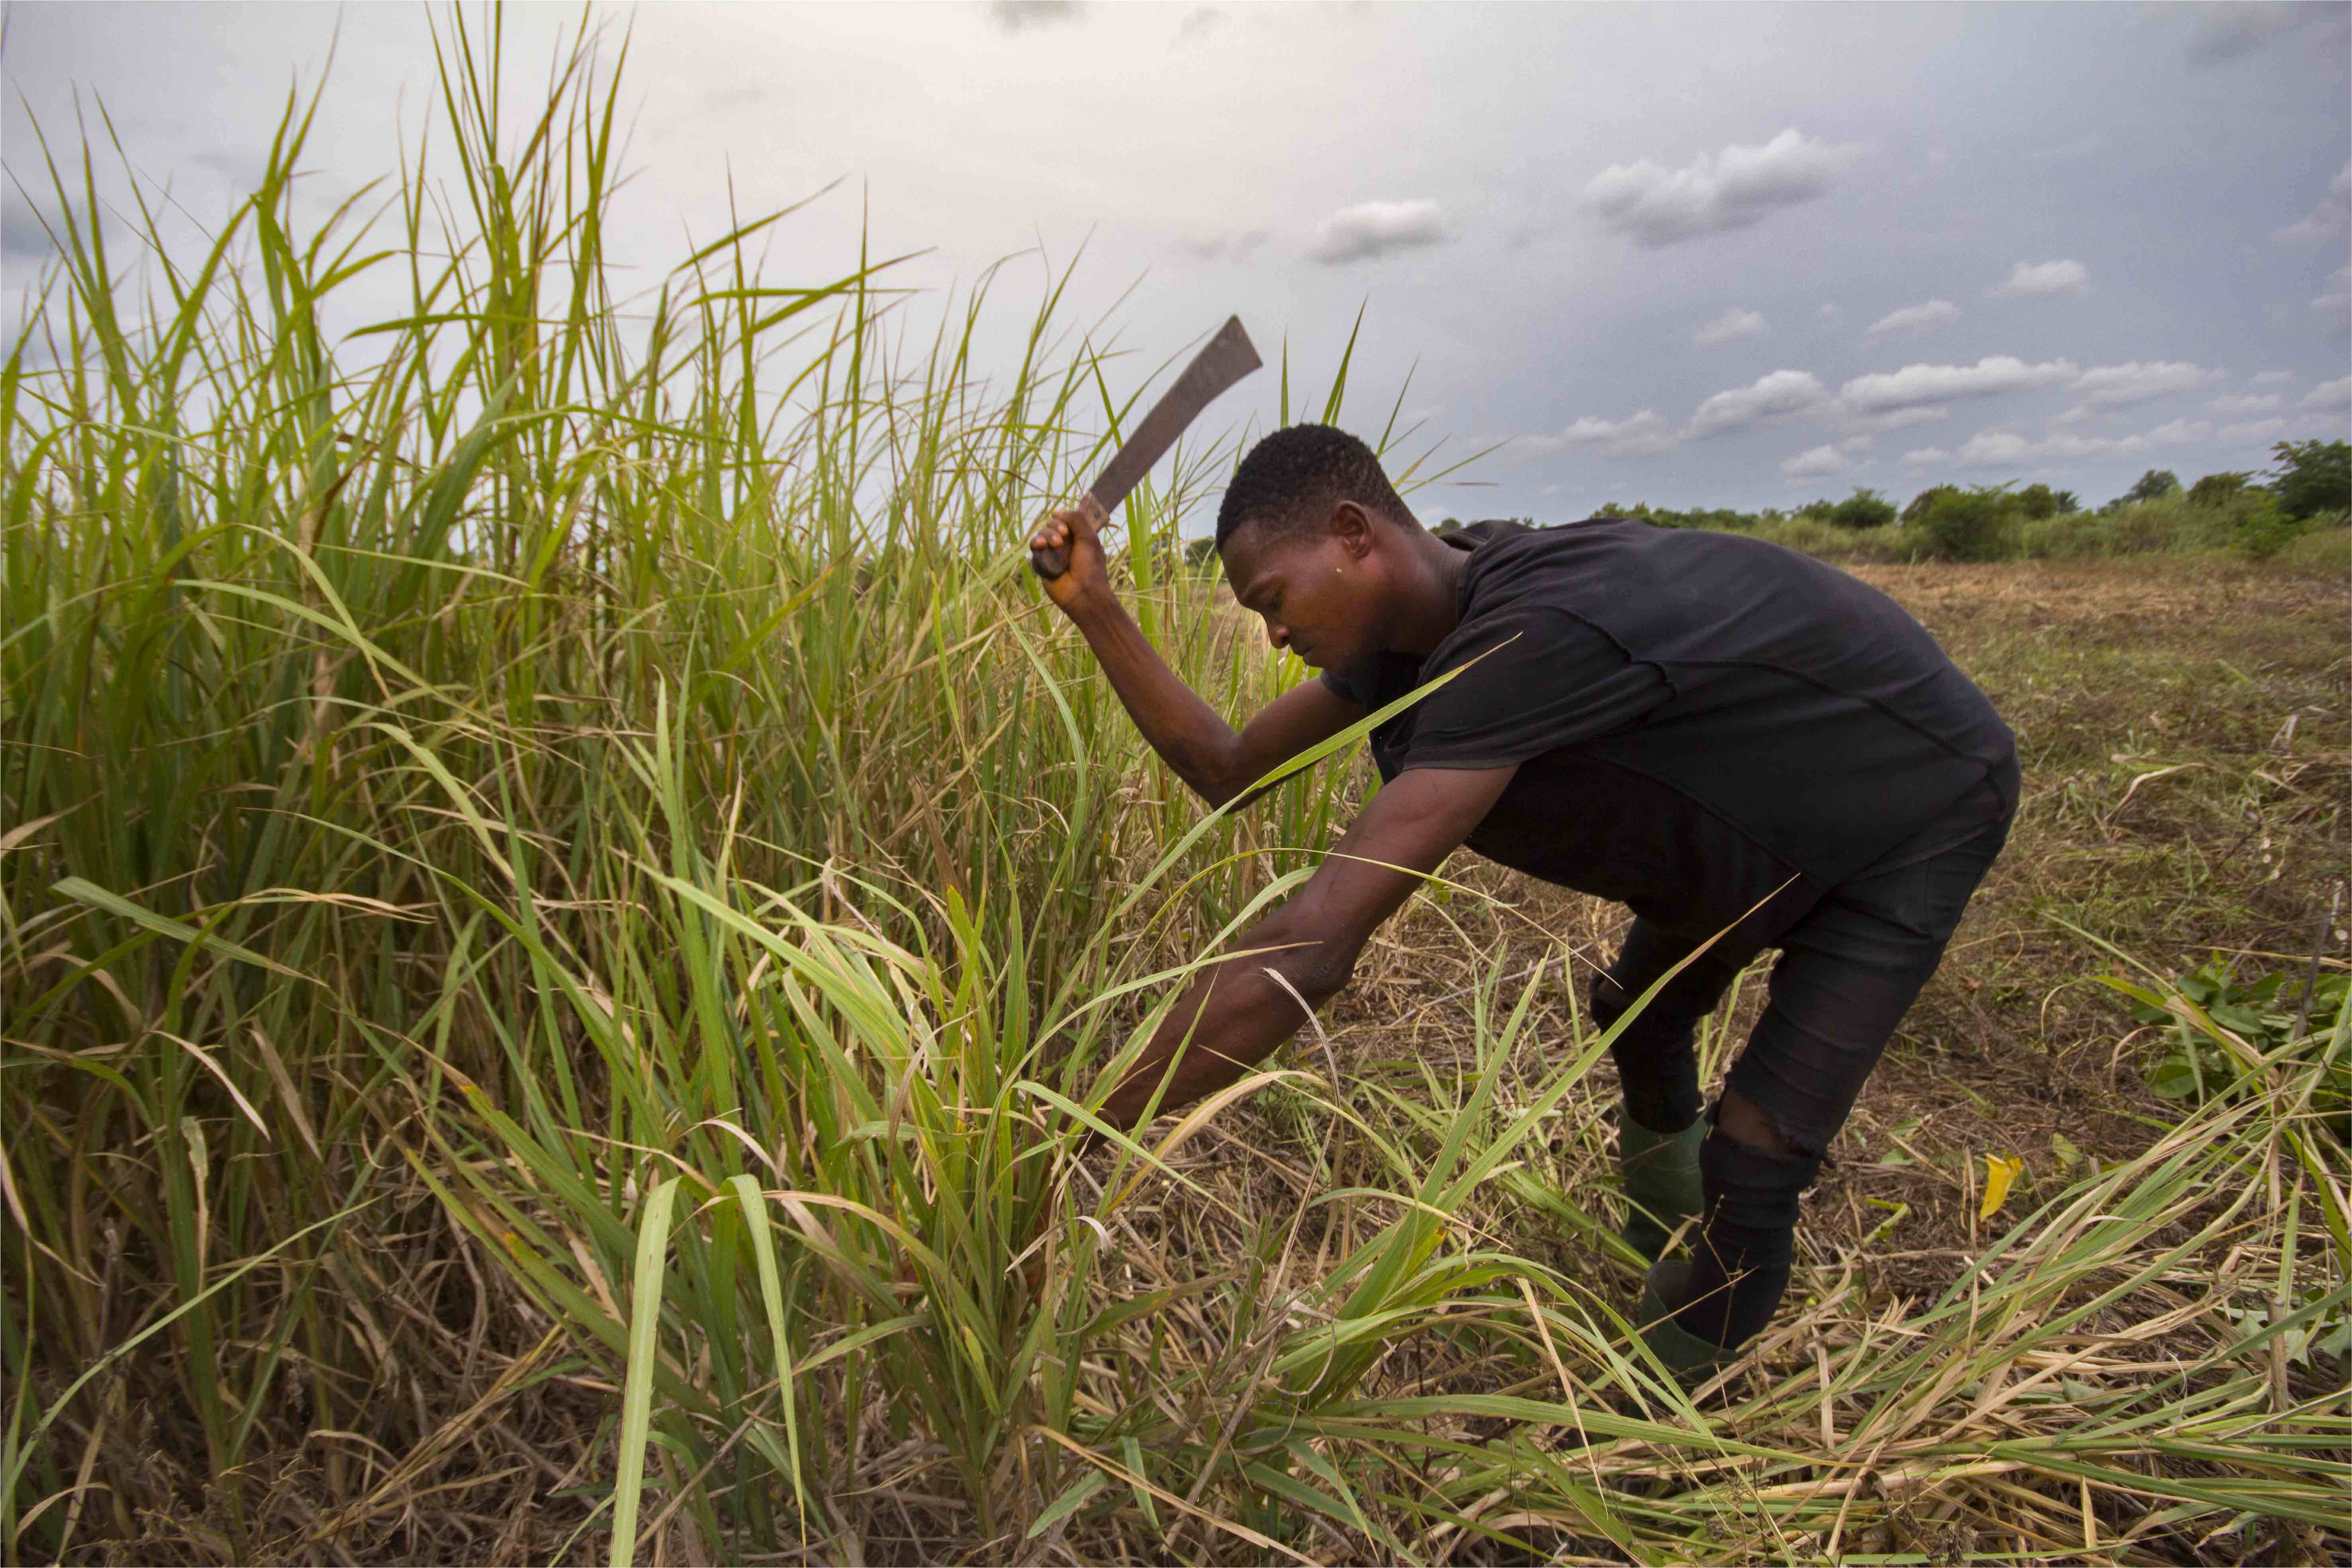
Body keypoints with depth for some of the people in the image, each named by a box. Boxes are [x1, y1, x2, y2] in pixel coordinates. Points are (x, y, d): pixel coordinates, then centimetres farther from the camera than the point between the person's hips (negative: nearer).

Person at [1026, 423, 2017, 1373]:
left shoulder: (1530, 638, -45)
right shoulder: (1416, 623, -15)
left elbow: (1308, 950, -51)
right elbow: (1227, 771, -7)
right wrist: (1096, 611, -17)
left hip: (1921, 804, -8)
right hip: (1761, 801, 8)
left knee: (1754, 1158, -13)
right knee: (1640, 1014, 22)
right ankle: (1661, 1223, 53)